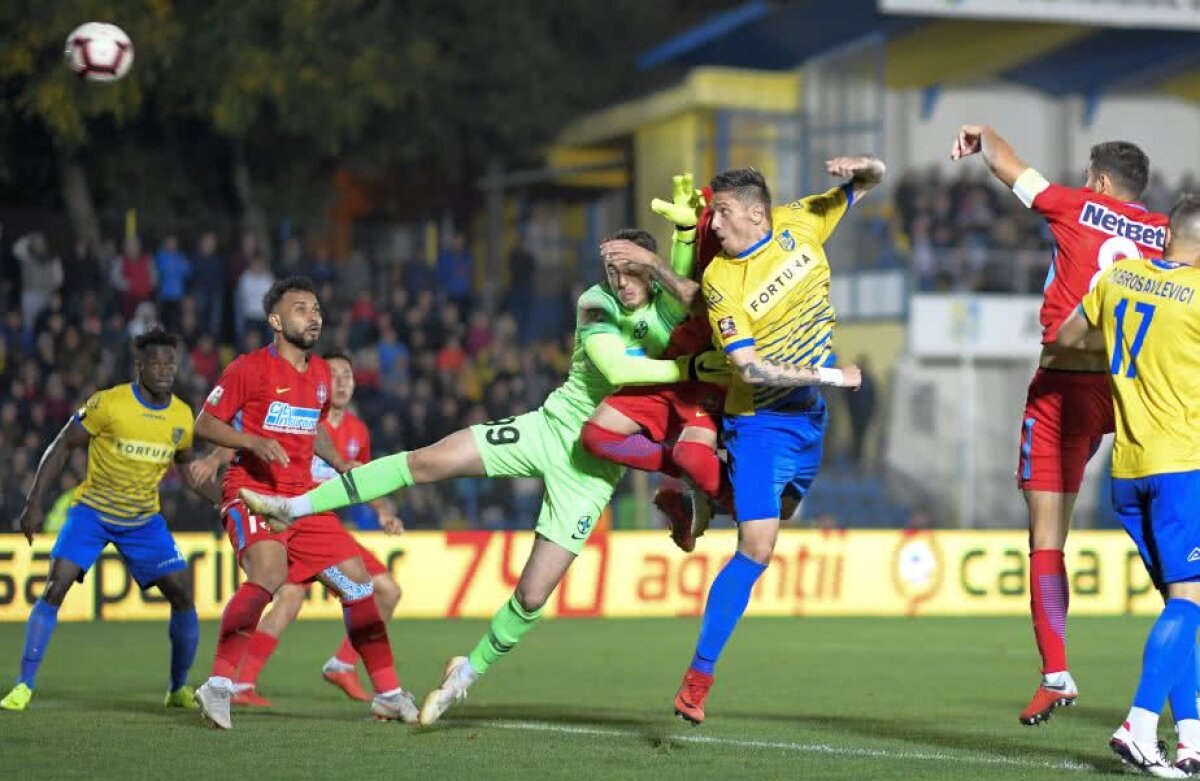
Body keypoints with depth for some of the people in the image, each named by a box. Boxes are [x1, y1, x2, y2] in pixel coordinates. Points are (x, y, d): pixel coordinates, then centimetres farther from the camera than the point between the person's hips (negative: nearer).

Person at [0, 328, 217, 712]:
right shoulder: (108, 404, -18)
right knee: (55, 586, -20)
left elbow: (188, 469, 14)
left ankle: (179, 689, 15)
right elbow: (62, 446, -9)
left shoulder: (182, 417, -4)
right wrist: (34, 503, -14)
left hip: (144, 519, 4)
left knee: (183, 594, -4)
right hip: (92, 510, -4)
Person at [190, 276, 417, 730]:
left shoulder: (320, 374, 14)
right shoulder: (251, 369, -6)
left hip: (302, 500, 7)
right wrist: (254, 441, -21)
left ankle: (388, 694, 16)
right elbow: (205, 423, -6)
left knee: (357, 580, 5)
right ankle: (219, 686, -30)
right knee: (269, 575, -32)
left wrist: (343, 467, 16)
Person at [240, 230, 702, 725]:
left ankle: (469, 673, 18)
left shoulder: (669, 308, -2)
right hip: (551, 425, 0)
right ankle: (294, 508, -5)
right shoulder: (596, 305, -10)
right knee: (426, 462, -14)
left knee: (532, 597, -7)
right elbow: (615, 369, -24)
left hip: (594, 466, 0)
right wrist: (684, 369, -28)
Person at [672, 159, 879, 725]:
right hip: (760, 422, -6)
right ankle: (698, 676, -10)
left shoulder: (798, 224, -6)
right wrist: (830, 377, -22)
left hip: (809, 413, 6)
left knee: (779, 509, 24)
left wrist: (860, 167, -17)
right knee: (757, 549, -15)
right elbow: (750, 368, -24)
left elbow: (870, 182, 6)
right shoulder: (720, 280, -18)